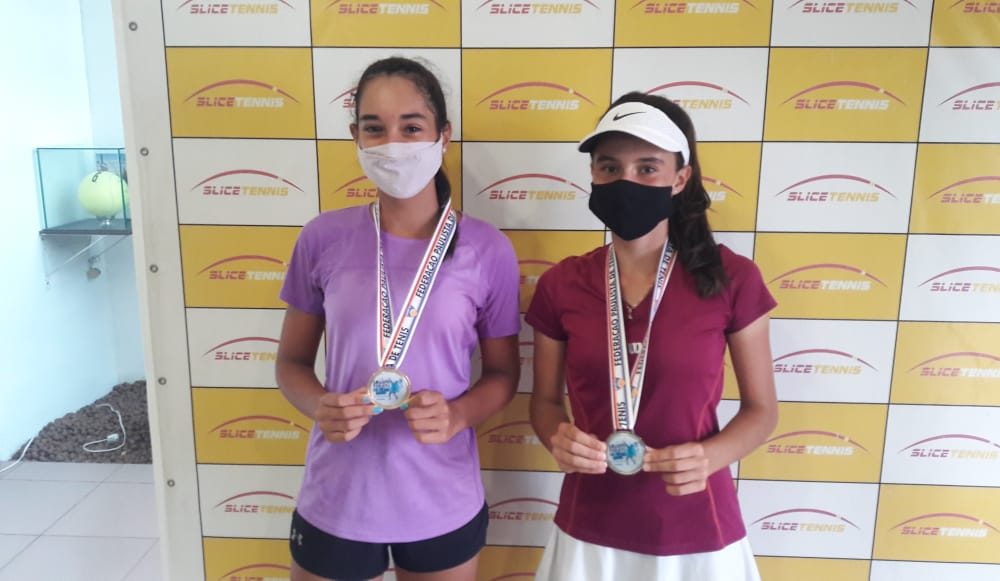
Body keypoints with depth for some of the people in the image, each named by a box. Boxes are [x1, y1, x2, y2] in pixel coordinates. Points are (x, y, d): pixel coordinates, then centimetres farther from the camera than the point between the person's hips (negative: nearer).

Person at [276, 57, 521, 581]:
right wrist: (319, 407, -17)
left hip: (443, 506, 0)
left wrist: (457, 415, -18)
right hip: (335, 503, 1)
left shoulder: (487, 249, -10)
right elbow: (292, 361, 3)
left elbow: (503, 373, 1)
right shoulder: (323, 239, -7)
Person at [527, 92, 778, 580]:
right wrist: (558, 439, -17)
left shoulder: (731, 279, -11)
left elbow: (761, 409, -2)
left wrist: (710, 457, -20)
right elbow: (545, 402, 4)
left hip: (696, 534, -1)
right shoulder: (561, 285, -6)